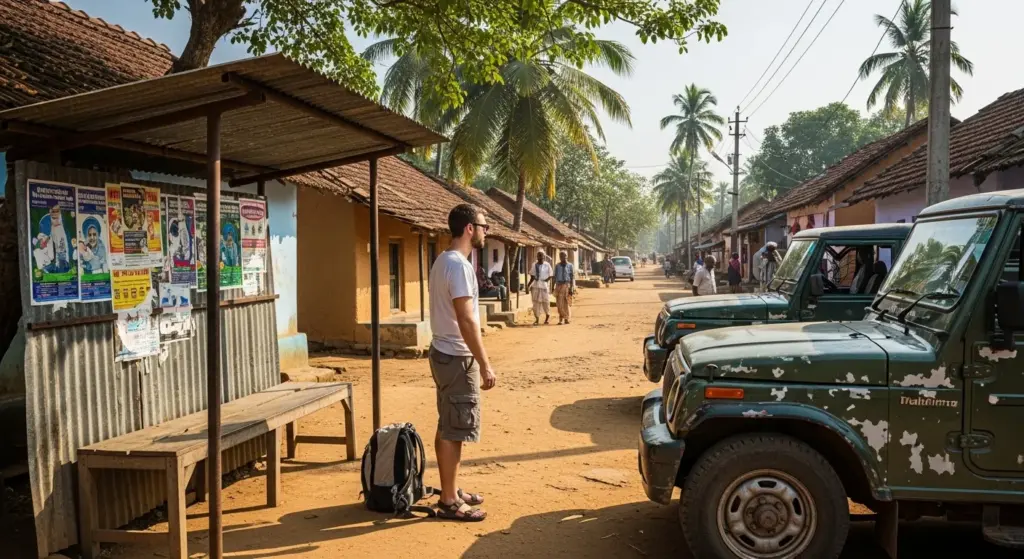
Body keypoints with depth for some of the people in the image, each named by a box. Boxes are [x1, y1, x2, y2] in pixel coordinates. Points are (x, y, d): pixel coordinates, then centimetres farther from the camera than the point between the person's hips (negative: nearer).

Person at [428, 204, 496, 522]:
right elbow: (466, 321, -25)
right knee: (453, 431, -2)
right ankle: (449, 502, 7)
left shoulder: (443, 260, 12)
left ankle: (451, 492, 27)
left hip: (445, 353, 10)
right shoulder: (459, 265, -20)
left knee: (448, 429, 16)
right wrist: (485, 364, -21)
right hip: (457, 358, -10)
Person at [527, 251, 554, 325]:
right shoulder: (535, 265, 8)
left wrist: (545, 280, -15)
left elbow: (550, 276, 1)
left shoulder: (547, 265, -1)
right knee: (536, 302, 2)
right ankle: (537, 319, 9)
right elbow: (532, 277, 10)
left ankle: (547, 316, 25)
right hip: (535, 286, 3)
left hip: (544, 286, -3)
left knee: (545, 302, 3)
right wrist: (528, 285, -1)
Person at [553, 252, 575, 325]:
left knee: (567, 303, 3)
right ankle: (561, 319, 3)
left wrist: (572, 288, -11)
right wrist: (554, 287, 7)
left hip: (567, 285, -1)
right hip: (559, 285, 1)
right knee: (560, 303, -3)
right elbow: (555, 276, 11)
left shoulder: (570, 266, 1)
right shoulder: (557, 266, 8)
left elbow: (572, 277, -2)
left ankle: (566, 319, 14)